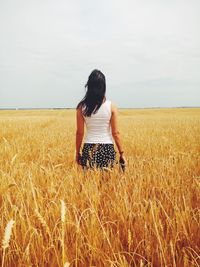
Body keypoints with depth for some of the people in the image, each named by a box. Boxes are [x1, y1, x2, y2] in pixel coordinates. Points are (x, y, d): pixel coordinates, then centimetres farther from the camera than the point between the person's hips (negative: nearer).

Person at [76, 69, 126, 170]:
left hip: (89, 149, 1)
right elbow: (115, 133, -5)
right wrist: (121, 153, 4)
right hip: (107, 149, -1)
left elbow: (79, 133, 0)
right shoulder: (111, 107, -6)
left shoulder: (82, 107, -4)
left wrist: (77, 152, 10)